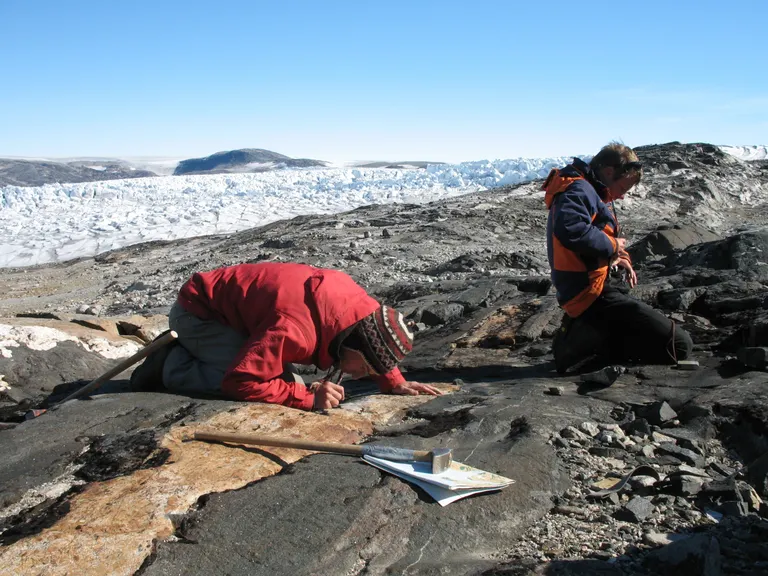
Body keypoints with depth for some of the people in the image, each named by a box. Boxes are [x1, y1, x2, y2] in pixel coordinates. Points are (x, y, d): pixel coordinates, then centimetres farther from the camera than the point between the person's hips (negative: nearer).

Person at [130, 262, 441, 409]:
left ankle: (190, 352, 14)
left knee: (287, 380, -1)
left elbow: (376, 342, 7)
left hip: (228, 302, 8)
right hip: (197, 311, -8)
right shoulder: (295, 331, -38)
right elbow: (239, 382, -36)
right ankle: (174, 365, -4)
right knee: (288, 384, -21)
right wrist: (309, 397, -38)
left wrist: (394, 383, -8)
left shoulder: (361, 306, -14)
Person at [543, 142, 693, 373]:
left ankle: (582, 335, 8)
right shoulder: (578, 189, -13)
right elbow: (571, 230, -35)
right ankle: (587, 342, -13)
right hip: (592, 294, -11)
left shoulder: (589, 191, 20)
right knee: (679, 345, -11)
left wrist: (618, 258, 3)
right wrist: (612, 245, -17)